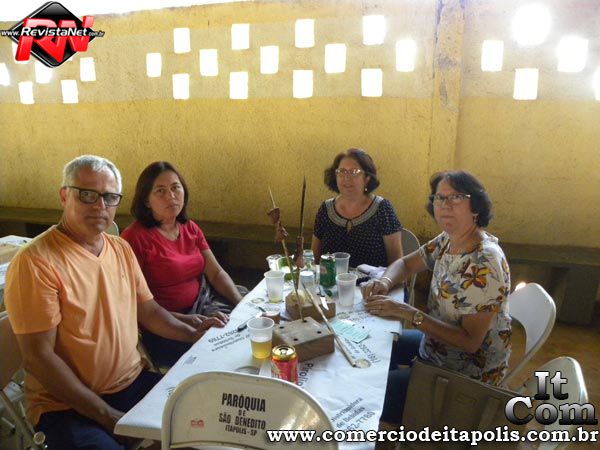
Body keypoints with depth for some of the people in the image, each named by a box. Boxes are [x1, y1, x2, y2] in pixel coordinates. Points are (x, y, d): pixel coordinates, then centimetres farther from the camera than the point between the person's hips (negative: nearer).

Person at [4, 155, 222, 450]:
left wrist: (192, 334, -2)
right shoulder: (35, 262, -15)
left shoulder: (122, 249, 7)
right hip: (68, 405, -6)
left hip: (134, 382, 6)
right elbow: (38, 357, -16)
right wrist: (106, 415, -16)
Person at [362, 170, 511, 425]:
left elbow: (470, 341, -28)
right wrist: (385, 282, -13)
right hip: (437, 346, 8)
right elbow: (406, 264, 9)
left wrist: (407, 313, -30)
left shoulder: (484, 263, -29)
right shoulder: (447, 240, -4)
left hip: (467, 373, -8)